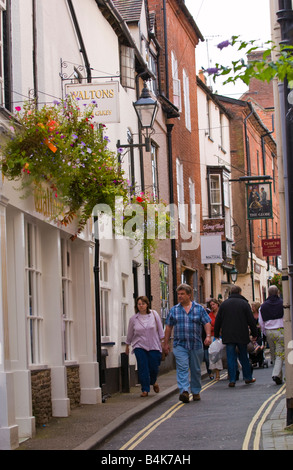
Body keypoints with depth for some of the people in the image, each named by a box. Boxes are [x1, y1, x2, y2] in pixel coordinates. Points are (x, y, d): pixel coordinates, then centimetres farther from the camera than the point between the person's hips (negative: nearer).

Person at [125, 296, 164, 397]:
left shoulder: (154, 314, 0)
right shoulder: (133, 318, 2)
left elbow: (160, 329, 6)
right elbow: (130, 334, 12)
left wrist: (162, 341, 4)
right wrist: (127, 346, 18)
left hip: (154, 346, 0)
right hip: (139, 346, 0)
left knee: (154, 367, 2)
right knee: (143, 368, -7)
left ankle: (153, 382, 34)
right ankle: (145, 390, 0)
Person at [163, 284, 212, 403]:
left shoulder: (199, 308, 5)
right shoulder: (174, 310, 8)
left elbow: (207, 323, 2)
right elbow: (169, 327, 11)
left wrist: (208, 336, -15)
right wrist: (166, 343, 9)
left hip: (196, 345, 0)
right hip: (180, 345, 0)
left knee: (196, 370, 8)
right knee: (182, 368, -15)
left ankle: (196, 392, 21)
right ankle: (184, 391, -24)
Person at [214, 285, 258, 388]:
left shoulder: (224, 304, 4)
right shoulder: (244, 303, -2)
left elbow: (218, 320, 7)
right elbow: (251, 321, -2)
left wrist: (216, 334, 16)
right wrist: (254, 334, 8)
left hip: (228, 336, 1)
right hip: (242, 336, -1)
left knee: (231, 358, 2)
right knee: (244, 357, 12)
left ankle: (232, 380, -3)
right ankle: (248, 377, 19)